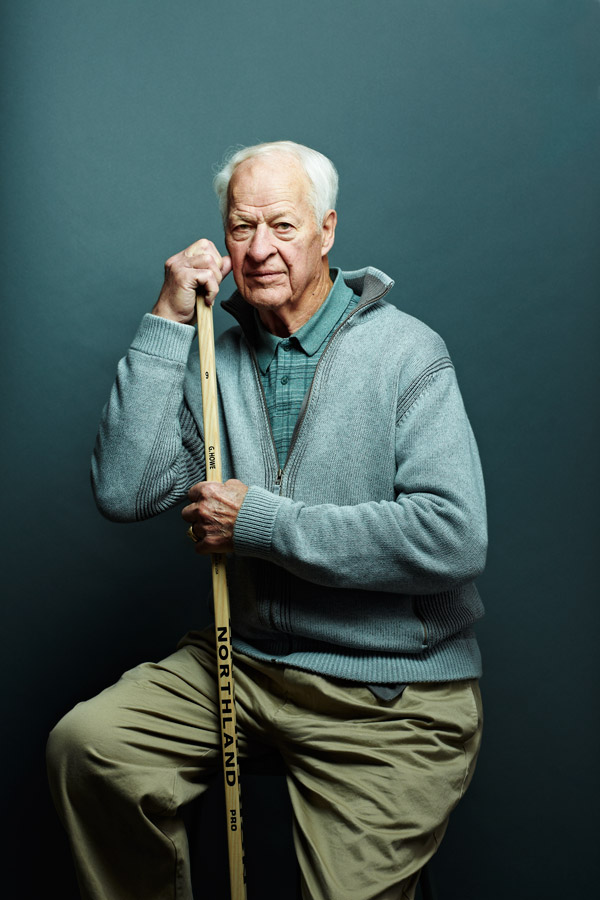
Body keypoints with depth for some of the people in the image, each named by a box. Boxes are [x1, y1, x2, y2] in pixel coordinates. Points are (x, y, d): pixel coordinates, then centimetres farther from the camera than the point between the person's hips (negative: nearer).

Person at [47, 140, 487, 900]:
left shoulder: (406, 352, -11)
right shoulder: (212, 361, 4)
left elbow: (453, 537, -22)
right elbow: (122, 494, -8)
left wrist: (263, 523, -18)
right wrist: (165, 326, -10)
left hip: (392, 695, -3)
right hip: (248, 659, 4)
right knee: (86, 742, -14)